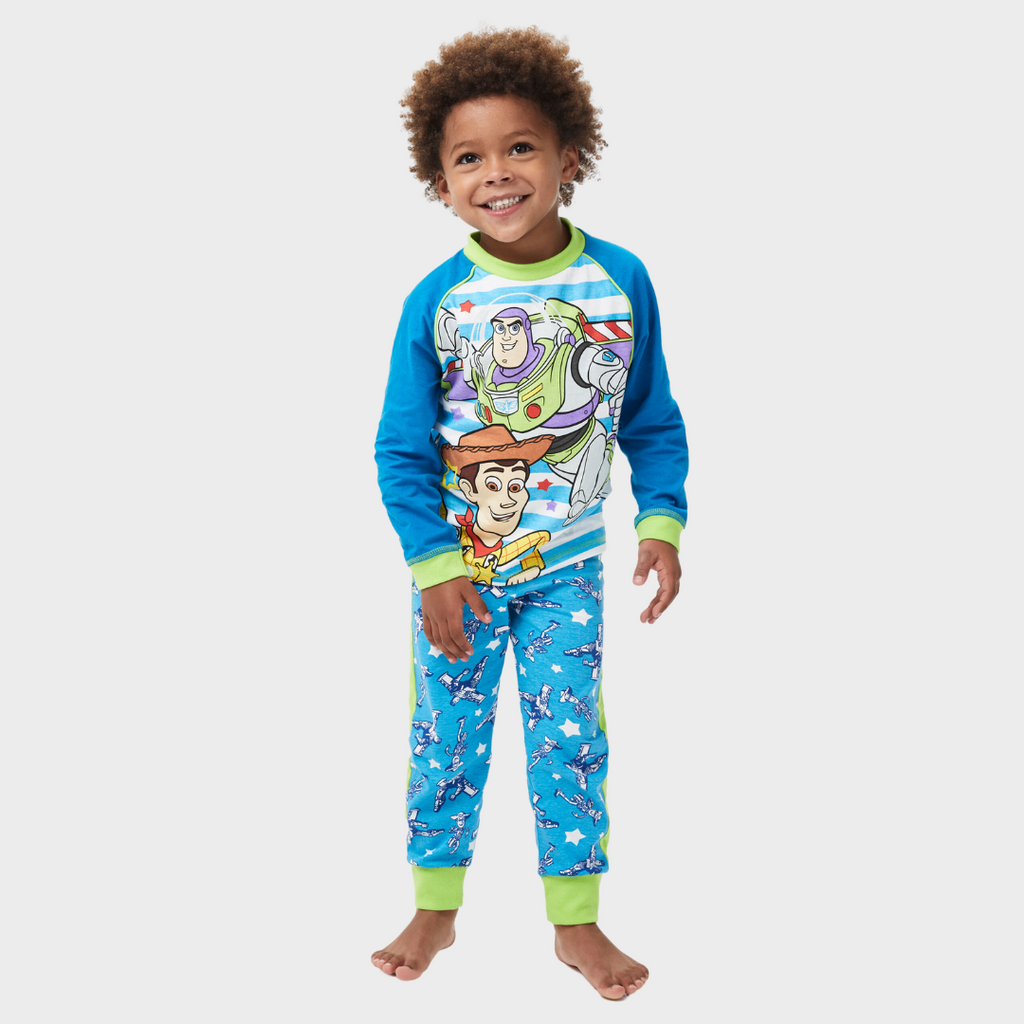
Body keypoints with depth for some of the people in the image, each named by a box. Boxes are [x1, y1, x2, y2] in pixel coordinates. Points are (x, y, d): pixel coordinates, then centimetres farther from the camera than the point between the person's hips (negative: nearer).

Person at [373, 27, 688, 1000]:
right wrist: (434, 564, -13)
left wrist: (662, 520, -7)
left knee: (570, 737, 7)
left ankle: (576, 922, 24)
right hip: (458, 565, 0)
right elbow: (403, 449, -8)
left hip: (567, 564, 1)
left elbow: (652, 419, 2)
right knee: (446, 736, 11)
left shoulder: (620, 279, -9)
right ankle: (435, 910, 30)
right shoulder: (436, 300, -13)